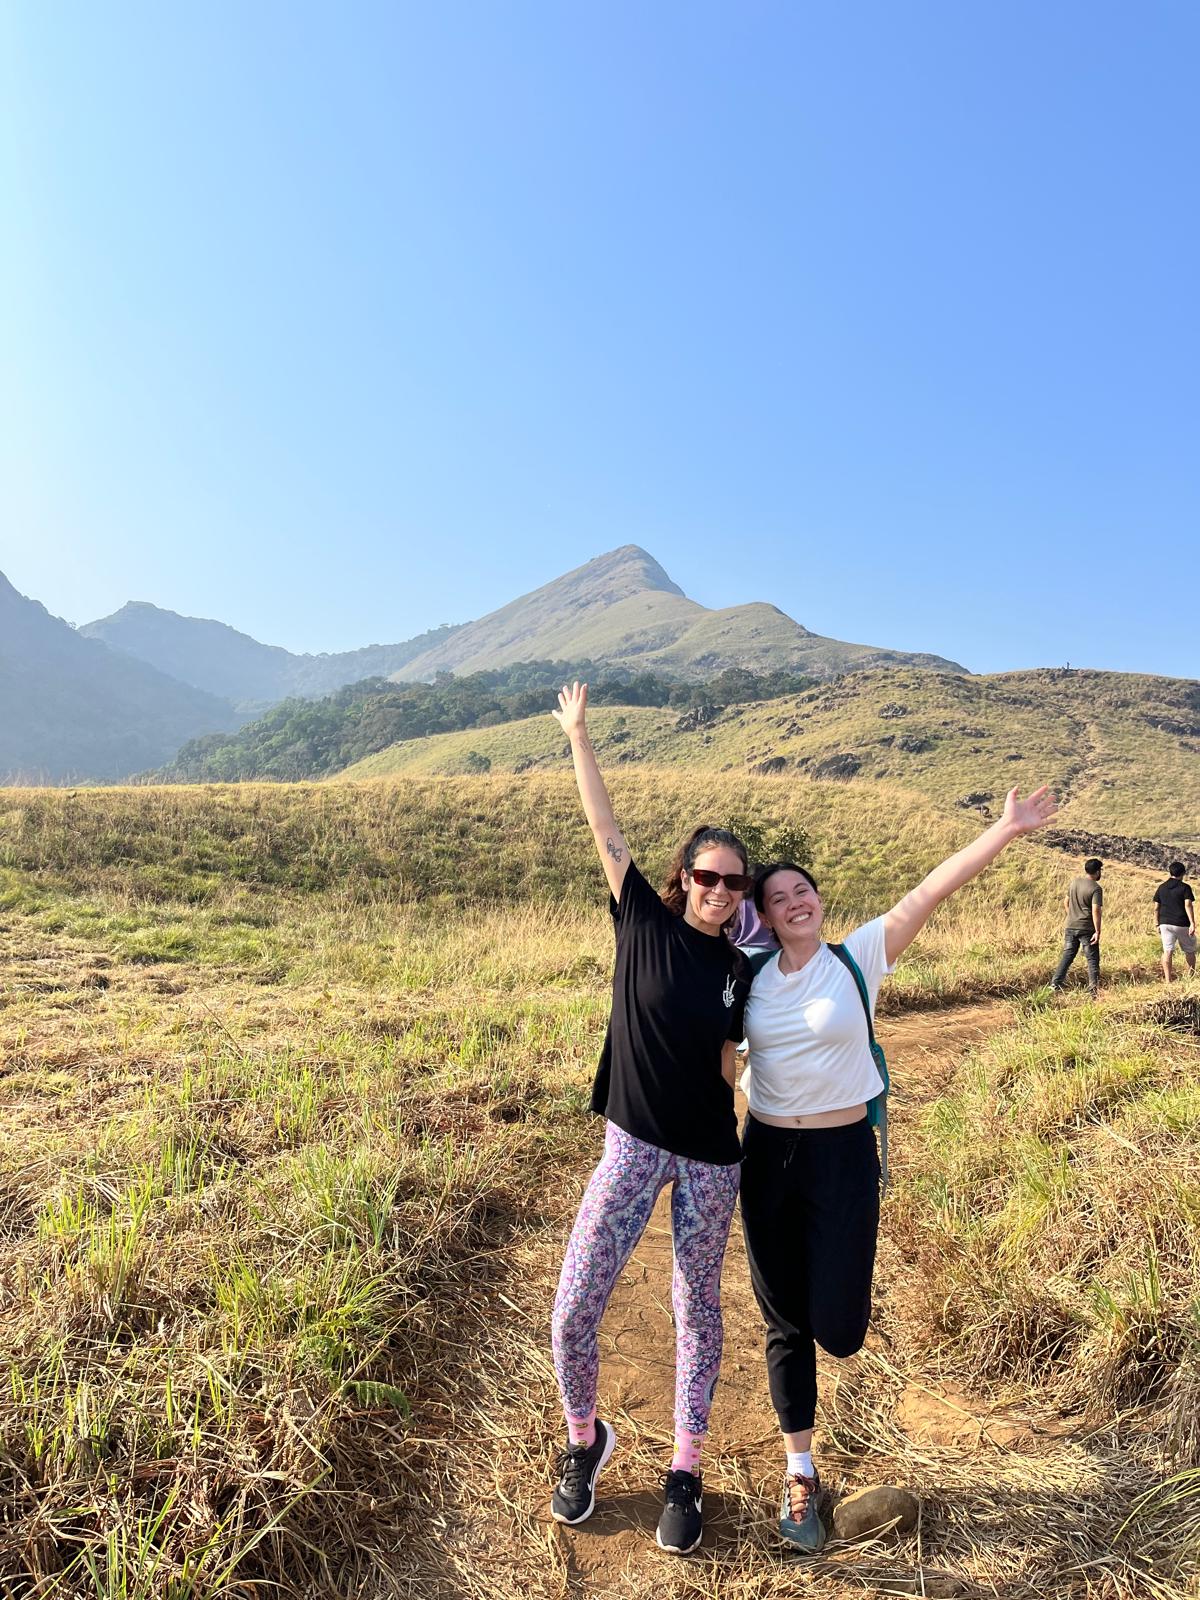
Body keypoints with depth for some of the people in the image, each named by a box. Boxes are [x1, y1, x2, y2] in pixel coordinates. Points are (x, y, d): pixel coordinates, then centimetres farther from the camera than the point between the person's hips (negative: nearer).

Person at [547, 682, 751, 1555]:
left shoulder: (739, 971, 0)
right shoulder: (645, 921, -7)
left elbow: (729, 1064, 8)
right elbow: (607, 828, -9)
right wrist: (578, 734, -8)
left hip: (710, 1157, 2)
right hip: (633, 1146, -2)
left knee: (698, 1311, 14)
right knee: (573, 1313, -2)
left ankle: (686, 1475, 35)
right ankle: (586, 1441, 29)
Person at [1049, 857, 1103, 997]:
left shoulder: (1074, 882, 5)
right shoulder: (1096, 888, -13)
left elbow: (1066, 902, 14)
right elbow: (1095, 911, -19)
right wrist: (1097, 931, -17)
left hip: (1071, 927, 5)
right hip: (1087, 929, -5)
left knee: (1066, 957, 11)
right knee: (1092, 960, 5)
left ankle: (1054, 985, 7)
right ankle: (1094, 991, 5)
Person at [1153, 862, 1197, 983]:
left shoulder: (1161, 888, 7)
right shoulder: (1185, 887, -6)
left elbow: (1157, 907, 8)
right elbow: (1188, 905, -16)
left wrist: (1158, 924, 16)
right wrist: (1192, 923, -19)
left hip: (1165, 923, 3)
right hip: (1182, 924, -3)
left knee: (1167, 951, 0)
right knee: (1189, 951, 15)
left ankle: (1168, 979, -6)